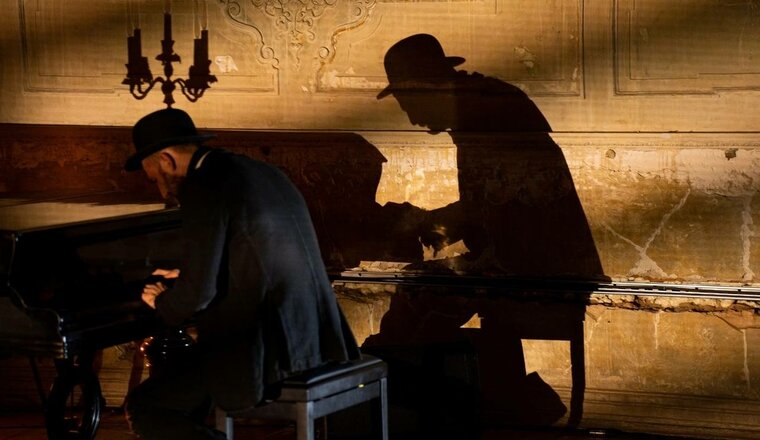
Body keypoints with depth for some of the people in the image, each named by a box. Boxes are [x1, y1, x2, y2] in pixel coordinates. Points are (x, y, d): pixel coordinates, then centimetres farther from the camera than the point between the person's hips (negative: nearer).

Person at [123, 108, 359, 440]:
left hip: (268, 351, -9)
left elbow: (199, 292, -14)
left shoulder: (203, 189, -12)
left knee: (141, 407, -2)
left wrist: (162, 304, 7)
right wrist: (187, 280, 33)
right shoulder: (266, 175, 15)